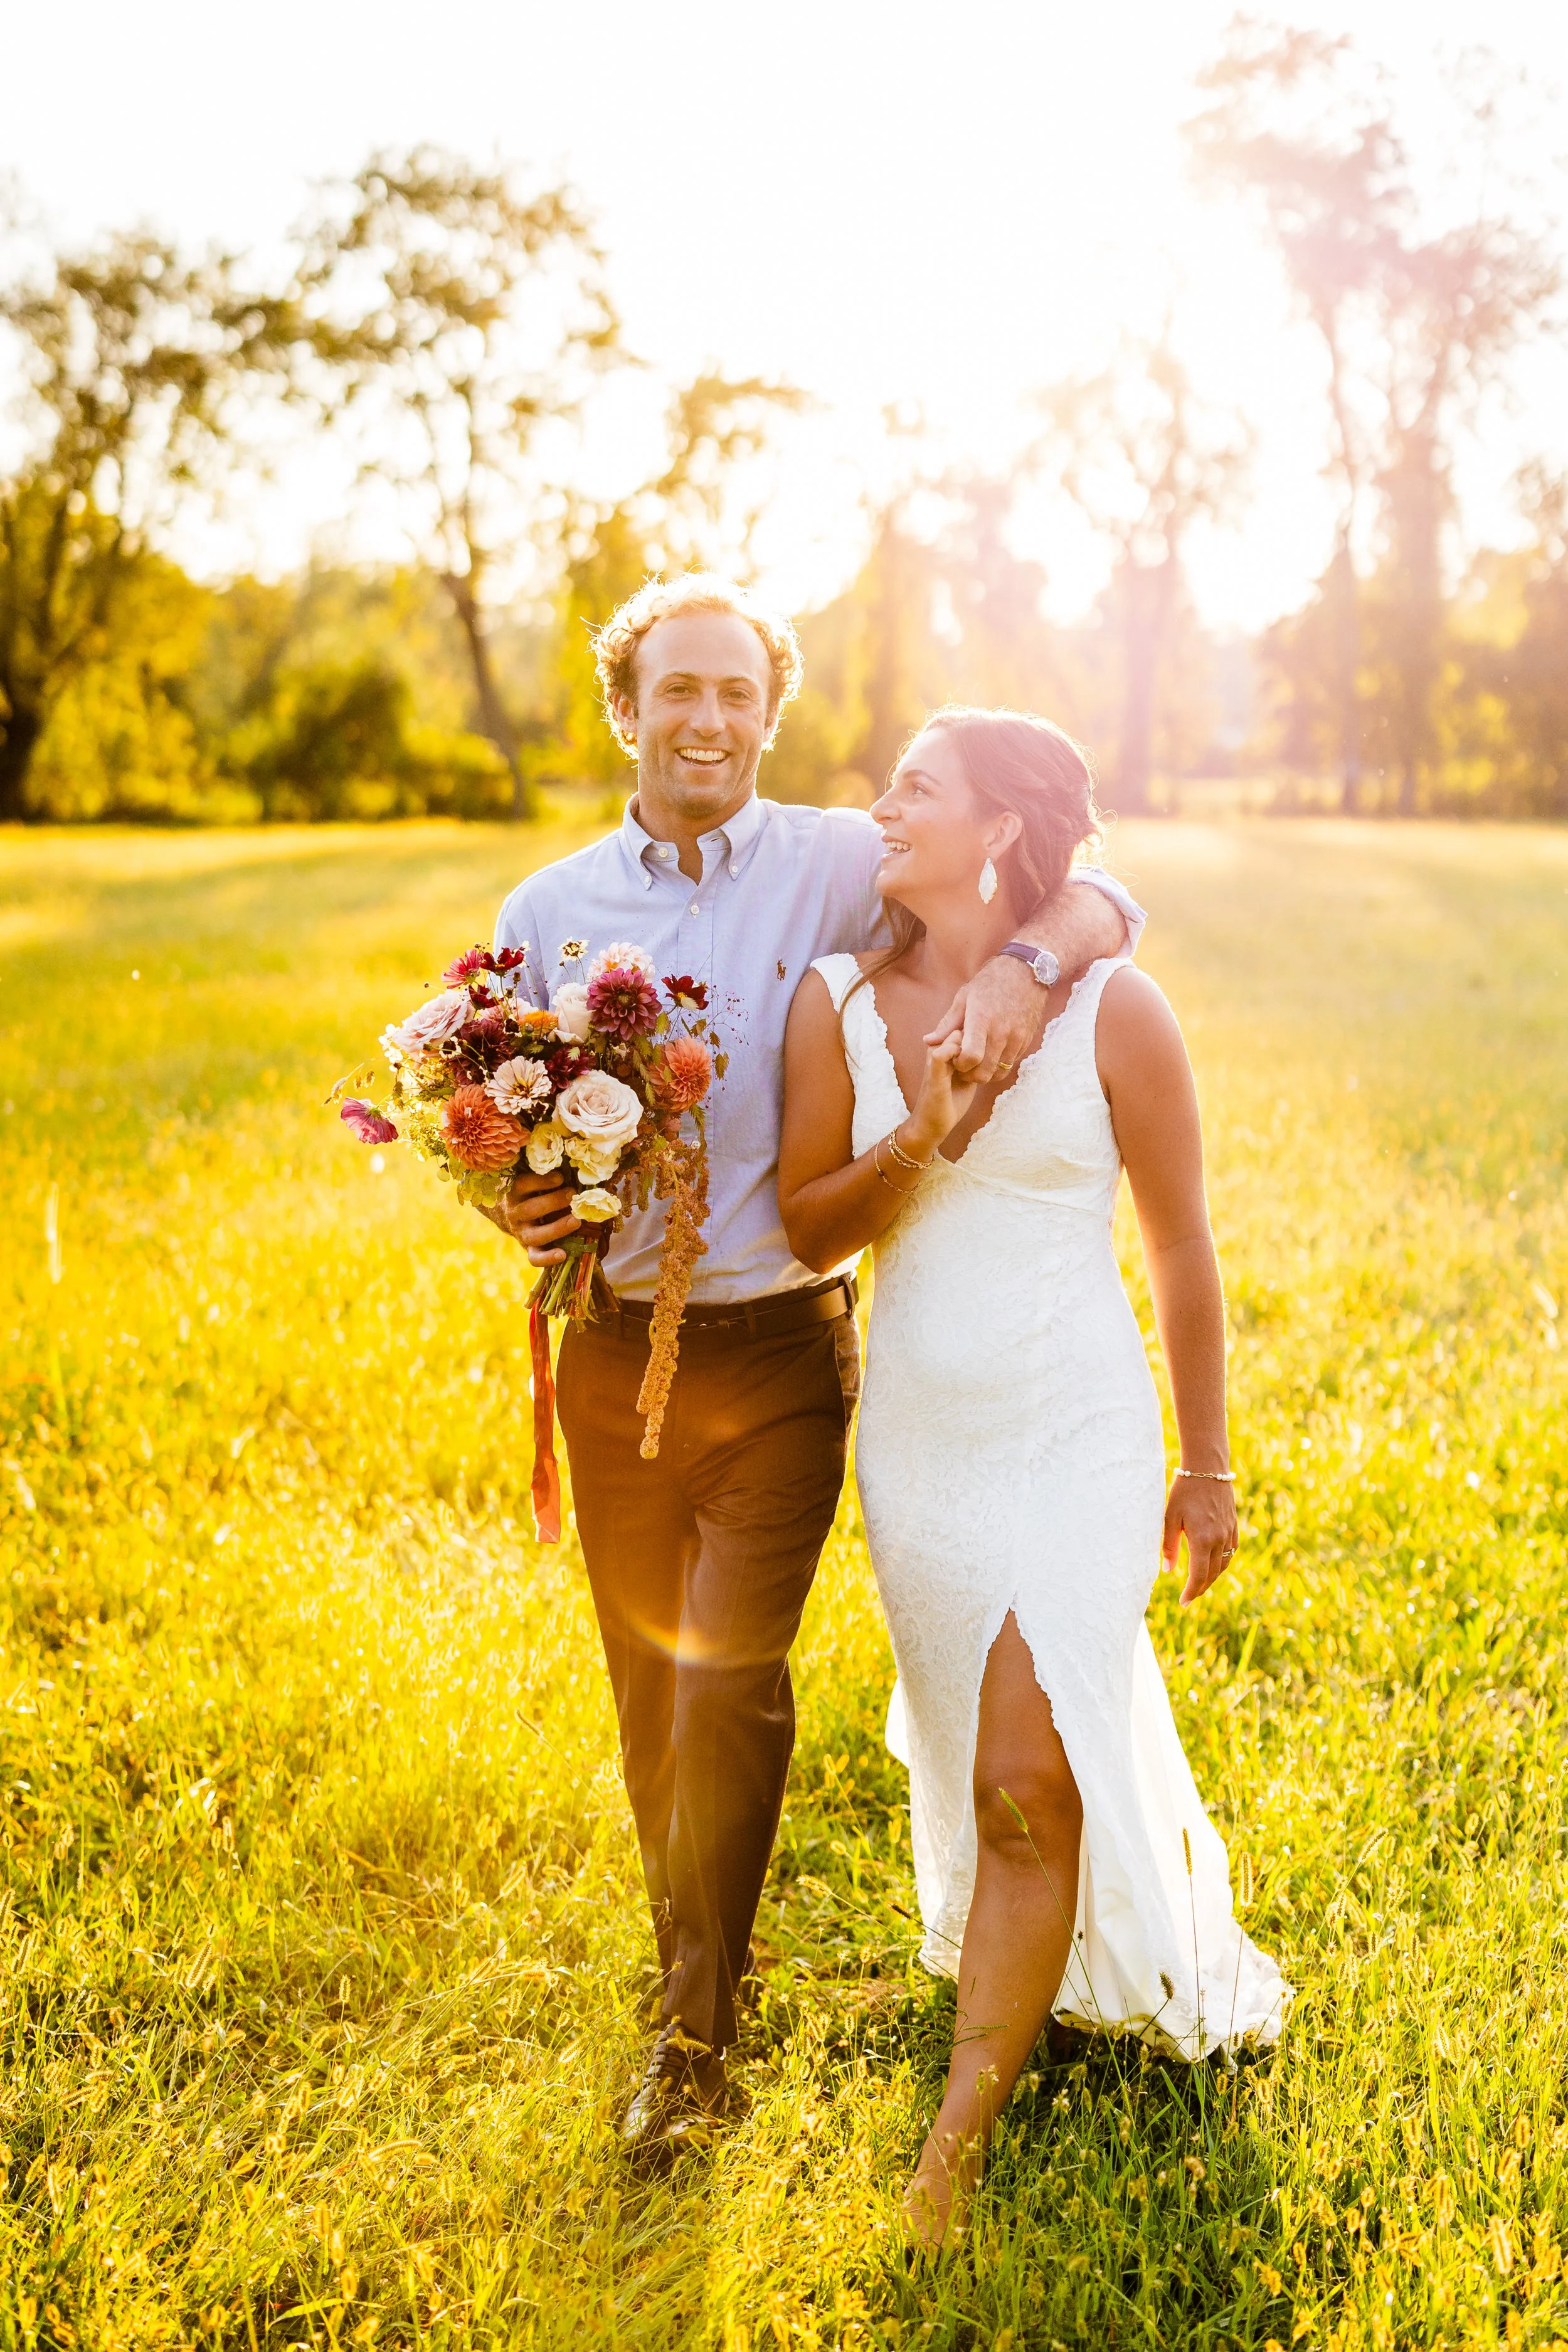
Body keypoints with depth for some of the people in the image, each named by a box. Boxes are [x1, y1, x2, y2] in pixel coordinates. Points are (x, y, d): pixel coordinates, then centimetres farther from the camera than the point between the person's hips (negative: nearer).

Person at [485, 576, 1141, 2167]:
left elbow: (1099, 902, -9)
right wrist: (514, 1205, -13)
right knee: (651, 1693, 14)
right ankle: (693, 1954, 38)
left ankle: (695, 2030, 14)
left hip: (784, 1353, -3)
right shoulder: (548, 911, 3)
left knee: (732, 1683, -6)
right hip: (616, 1358, 3)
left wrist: (1019, 963, -31)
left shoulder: (840, 868, -5)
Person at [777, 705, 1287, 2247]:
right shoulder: (839, 1002, -3)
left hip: (1076, 1437, -4)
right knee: (979, 1764, 19)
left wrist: (1206, 1468, 3)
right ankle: (1071, 1968, 48)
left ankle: (958, 2143, 5)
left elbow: (1181, 1251, -3)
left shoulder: (1112, 1011, -12)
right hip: (916, 1438, 4)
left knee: (1027, 1782, -9)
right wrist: (913, 1147, -20)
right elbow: (807, 1226, 1)